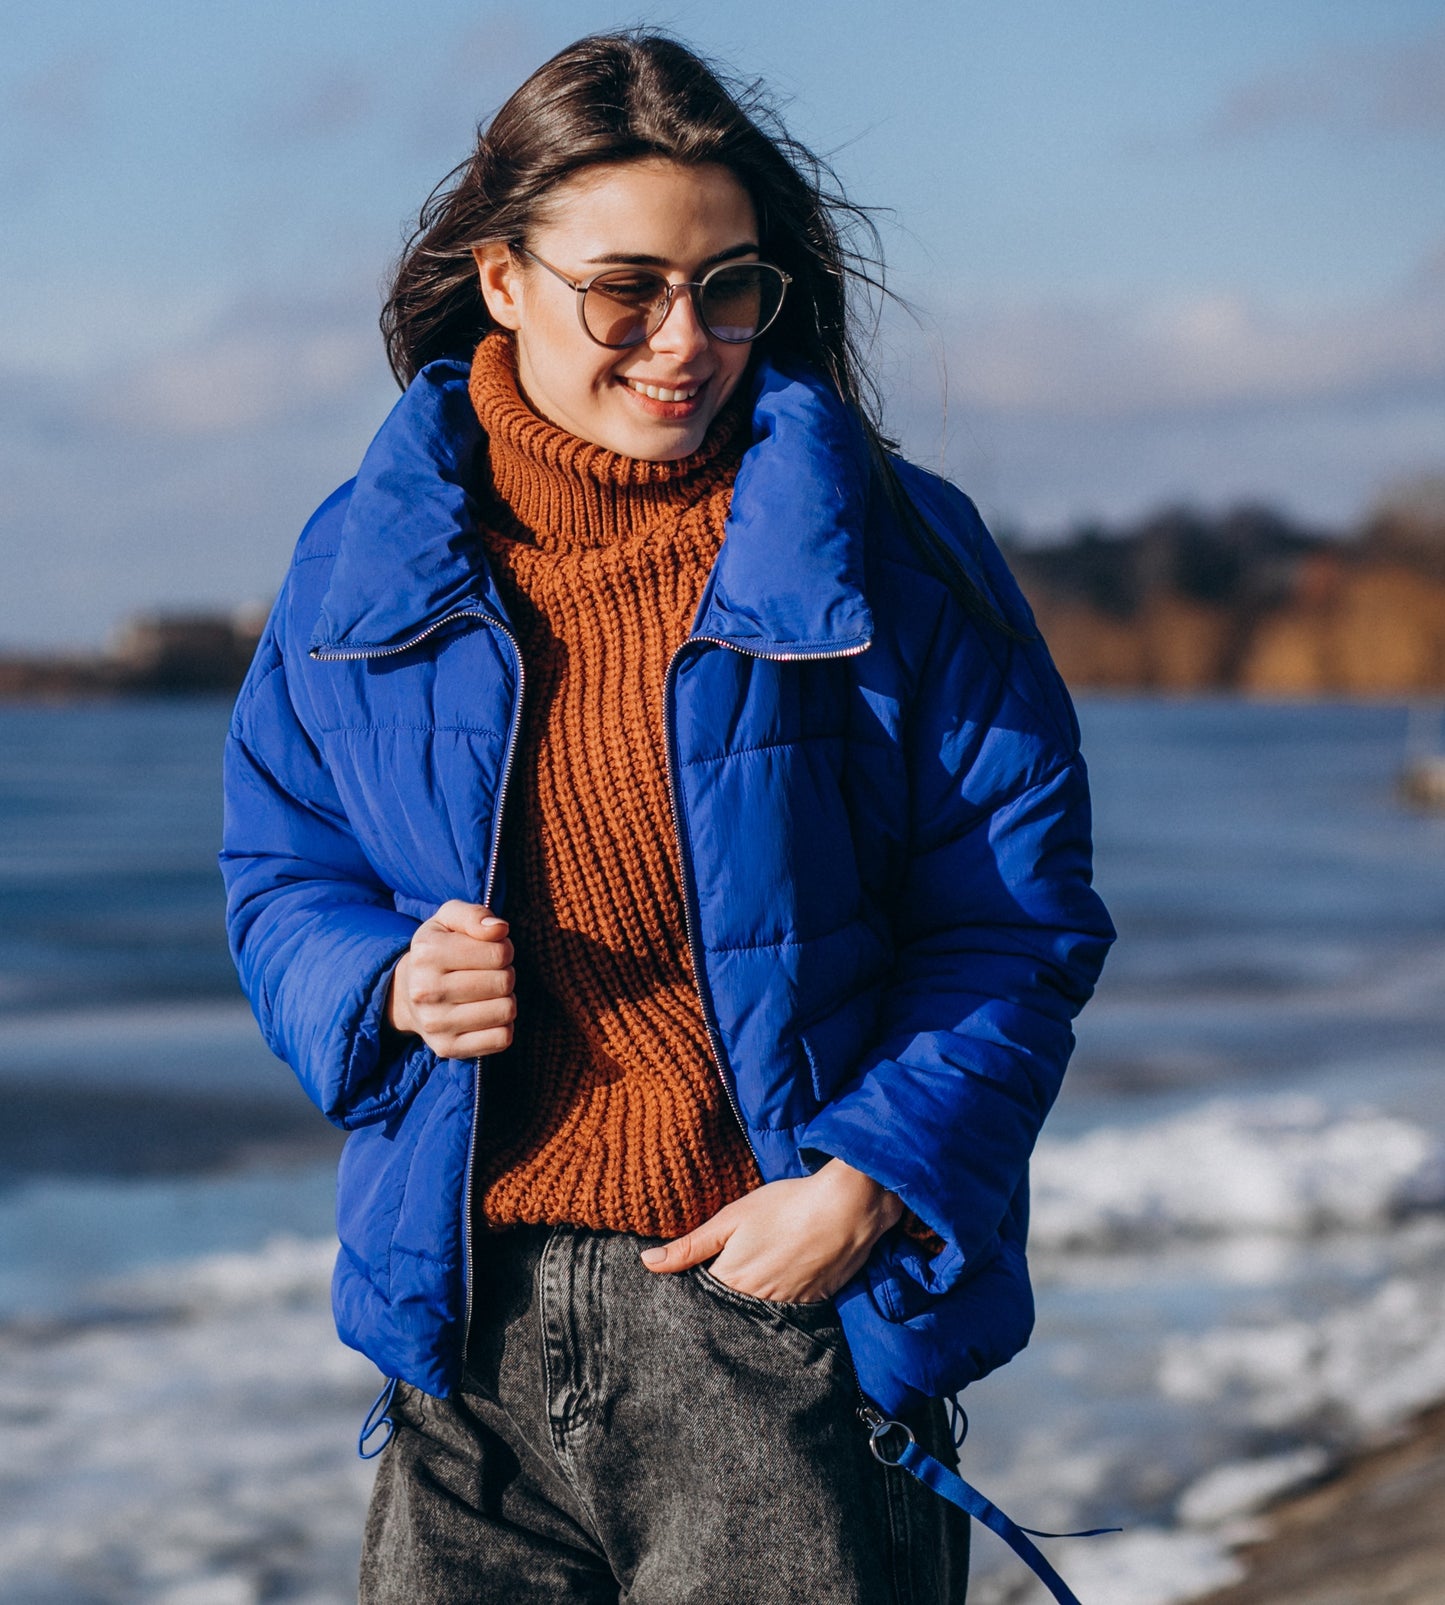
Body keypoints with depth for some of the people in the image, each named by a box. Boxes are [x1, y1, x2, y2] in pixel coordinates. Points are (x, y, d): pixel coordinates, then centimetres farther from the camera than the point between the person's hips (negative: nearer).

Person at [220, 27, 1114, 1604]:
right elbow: (278, 869, 15)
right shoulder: (367, 561, 7)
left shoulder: (889, 557, -3)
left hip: (791, 1328, -2)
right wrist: (387, 985, -7)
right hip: (471, 1318, 3)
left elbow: (1016, 923, -2)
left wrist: (869, 1190, -13)